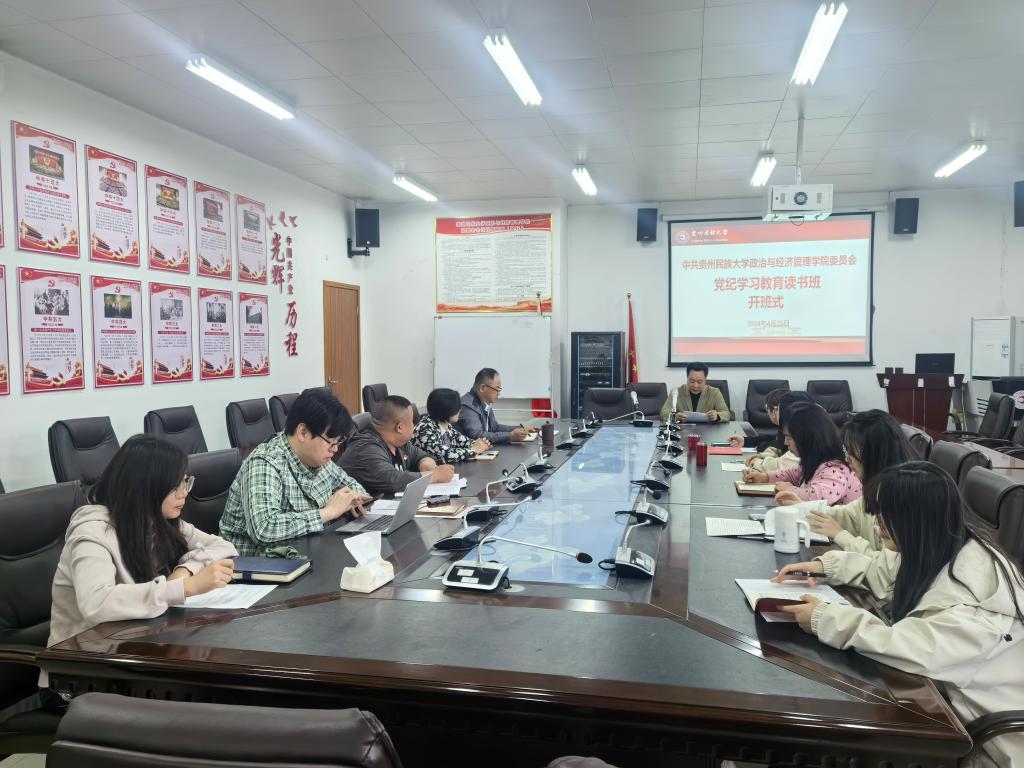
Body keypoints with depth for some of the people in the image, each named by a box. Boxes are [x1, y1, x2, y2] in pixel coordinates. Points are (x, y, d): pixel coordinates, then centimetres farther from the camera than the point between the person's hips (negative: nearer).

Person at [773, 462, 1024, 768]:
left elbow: (914, 650, -41)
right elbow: (883, 569, 13)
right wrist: (824, 565, -2)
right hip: (954, 695, 8)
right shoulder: (940, 550, -4)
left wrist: (824, 619, -32)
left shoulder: (971, 592, -32)